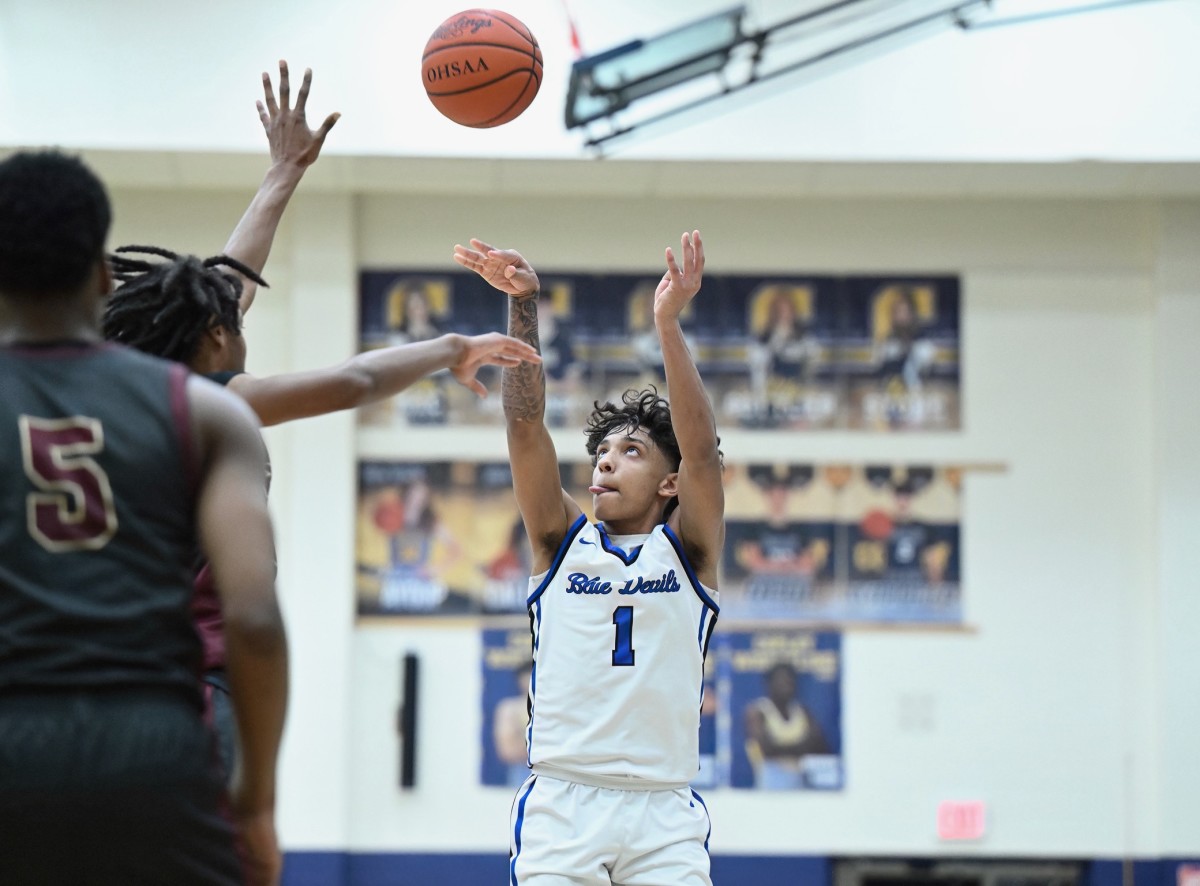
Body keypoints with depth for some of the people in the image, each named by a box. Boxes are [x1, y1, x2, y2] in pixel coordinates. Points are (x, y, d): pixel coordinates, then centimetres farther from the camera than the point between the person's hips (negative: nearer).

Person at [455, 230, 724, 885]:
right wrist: (522, 304, -10)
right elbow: (525, 425, 2)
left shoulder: (687, 549, 9)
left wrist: (668, 323, -19)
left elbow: (699, 448, -7)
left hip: (662, 812, -1)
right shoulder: (561, 540, 12)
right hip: (560, 802, 1)